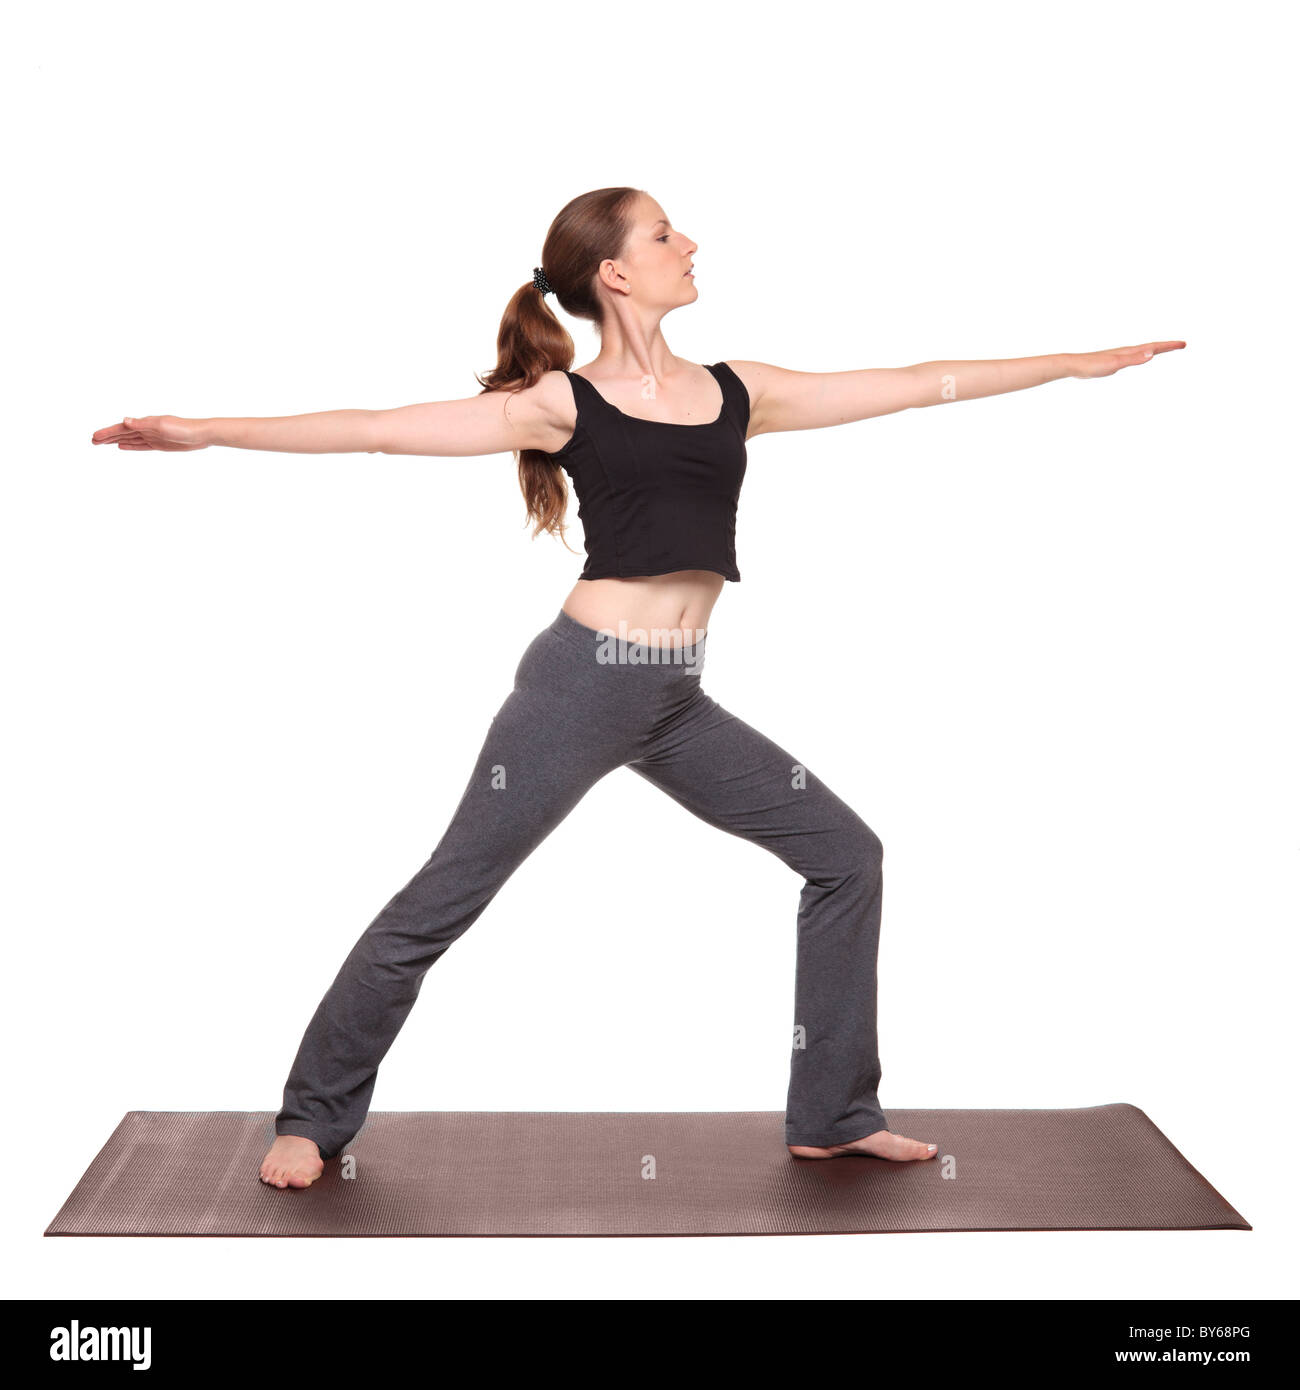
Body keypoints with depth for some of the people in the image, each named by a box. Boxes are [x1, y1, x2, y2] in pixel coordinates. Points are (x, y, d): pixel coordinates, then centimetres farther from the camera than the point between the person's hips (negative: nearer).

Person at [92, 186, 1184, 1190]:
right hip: (585, 680, -6)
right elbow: (378, 428, -6)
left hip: (680, 701, 6)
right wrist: (209, 432, -12)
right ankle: (314, 1120, 16)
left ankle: (834, 1116, 17)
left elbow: (920, 384, 15)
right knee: (440, 905, -1)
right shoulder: (564, 403, -3)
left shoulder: (736, 393, 11)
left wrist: (1076, 363, 19)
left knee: (846, 855, 6)